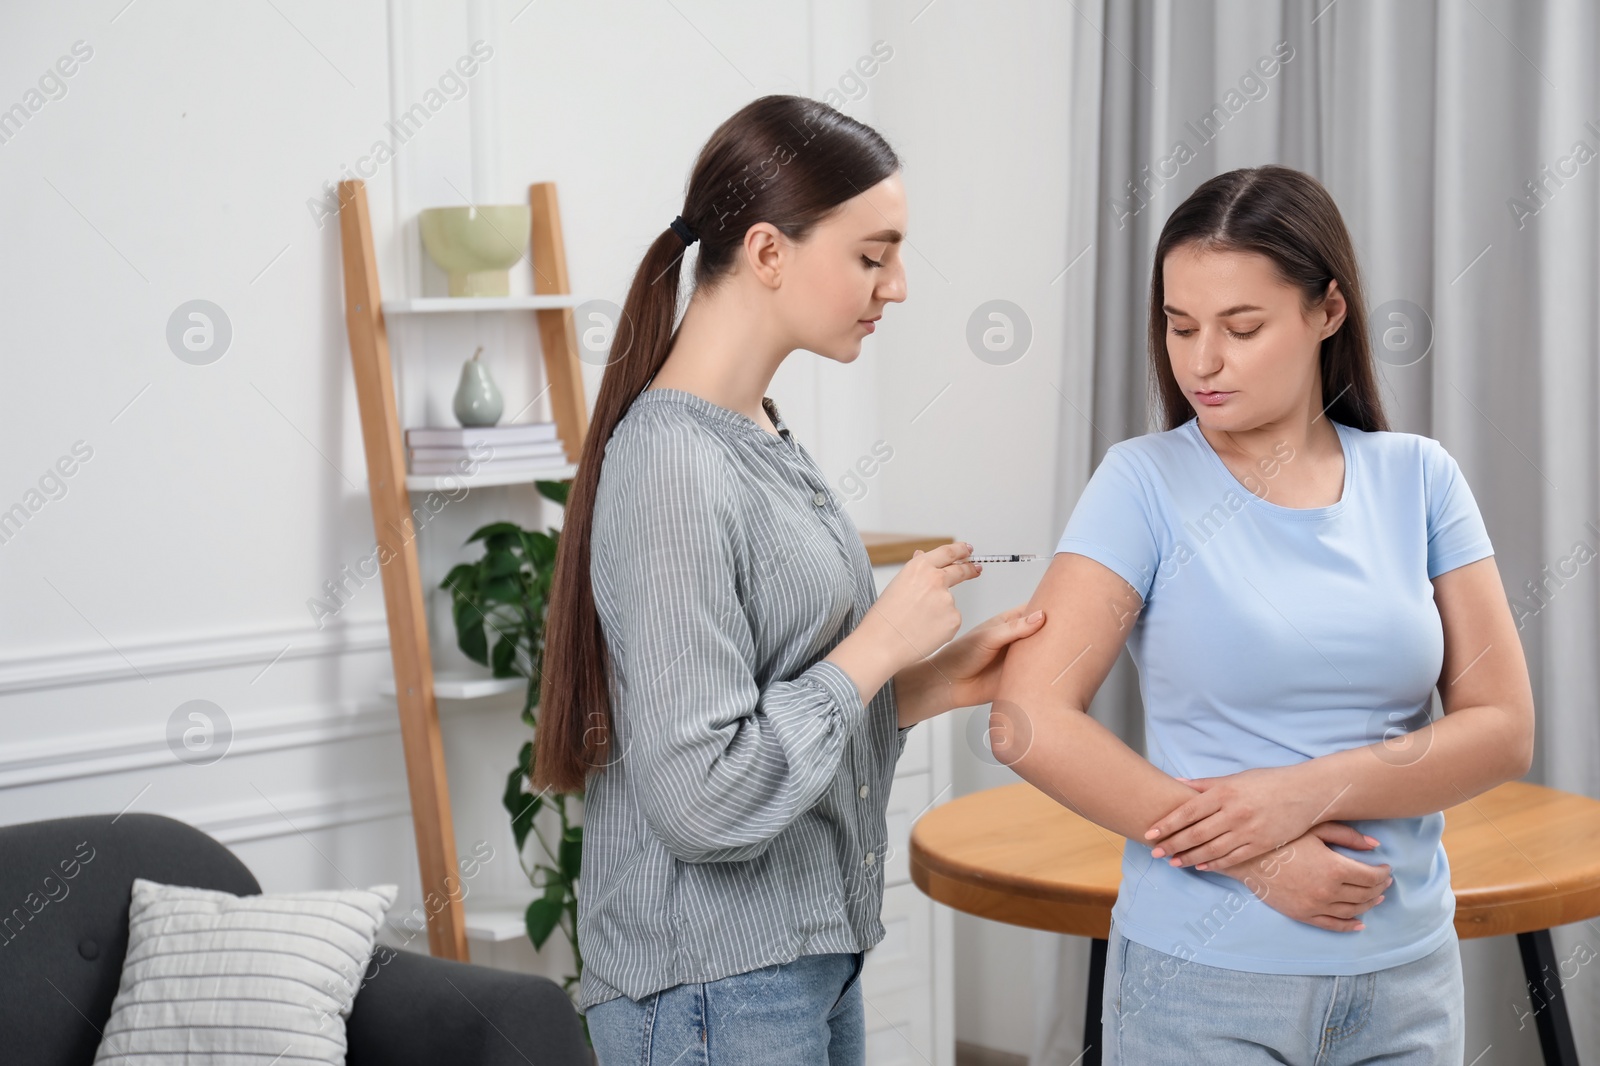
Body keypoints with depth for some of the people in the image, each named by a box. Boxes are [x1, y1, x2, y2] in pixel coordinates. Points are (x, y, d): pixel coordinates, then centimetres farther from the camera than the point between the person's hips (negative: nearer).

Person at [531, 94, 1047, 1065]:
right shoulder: (673, 468, -21)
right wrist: (880, 643, -16)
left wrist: (936, 683, 0)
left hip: (812, 956, 9)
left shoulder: (766, 441, 7)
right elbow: (706, 798, -24)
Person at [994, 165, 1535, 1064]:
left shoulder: (1418, 477, 1)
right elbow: (1030, 720, -15)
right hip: (1206, 986, -2)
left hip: (1406, 978, 3)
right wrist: (1260, 858, -16)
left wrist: (1310, 791, -17)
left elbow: (1503, 729, -2)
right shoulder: (1148, 484, -7)